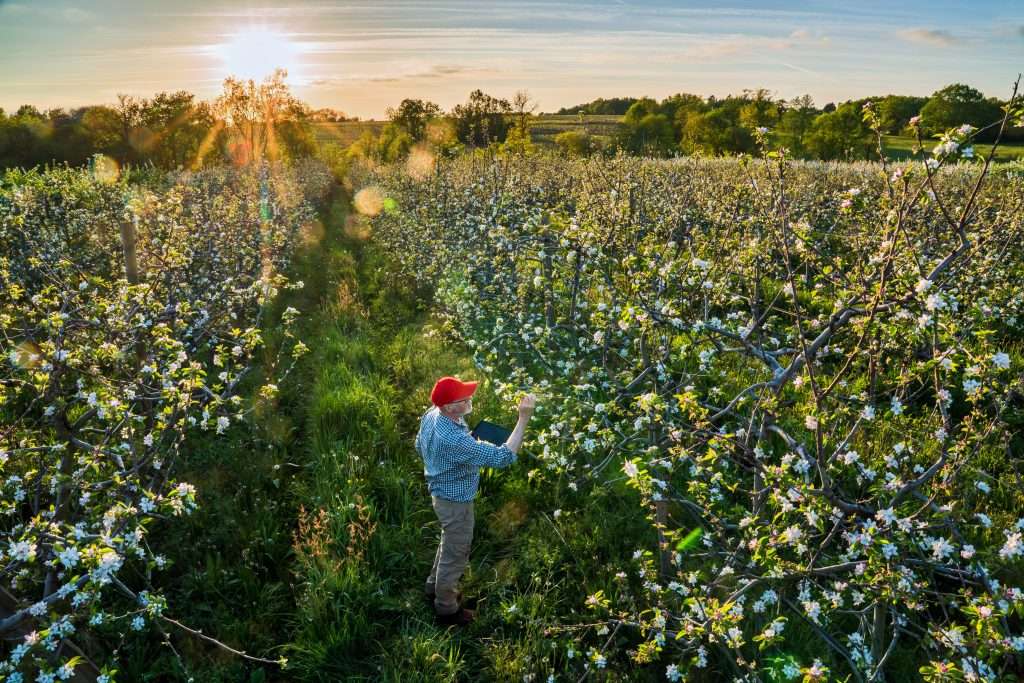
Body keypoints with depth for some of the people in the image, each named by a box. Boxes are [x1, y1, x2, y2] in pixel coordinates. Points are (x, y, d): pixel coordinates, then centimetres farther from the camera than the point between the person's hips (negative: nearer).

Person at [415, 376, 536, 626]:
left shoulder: (431, 415, -12)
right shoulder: (454, 439, -40)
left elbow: (419, 446, 7)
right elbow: (503, 457, -40)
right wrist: (524, 418, -42)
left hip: (442, 493, 9)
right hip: (456, 501, -9)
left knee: (449, 544, 31)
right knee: (456, 554, 14)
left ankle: (434, 587, 52)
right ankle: (446, 609, 37)